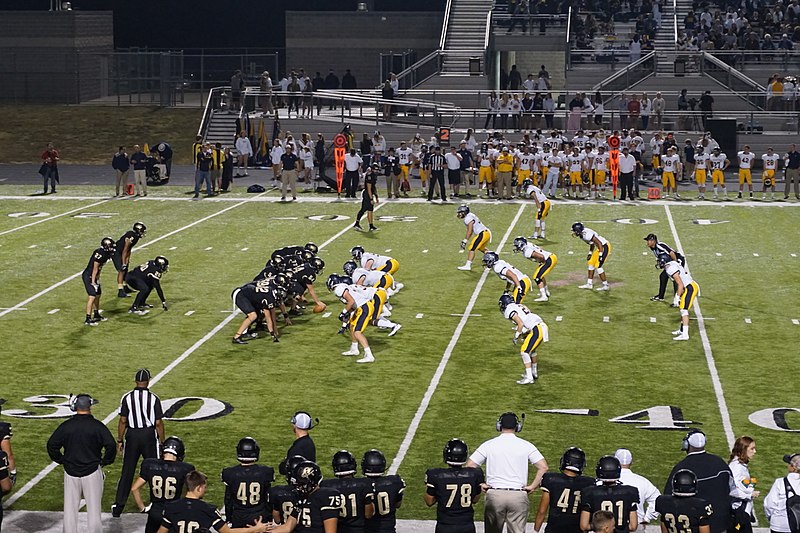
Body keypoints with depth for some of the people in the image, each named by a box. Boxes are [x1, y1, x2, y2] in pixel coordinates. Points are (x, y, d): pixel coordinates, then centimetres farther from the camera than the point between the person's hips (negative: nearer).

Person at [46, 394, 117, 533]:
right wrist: (104, 462, 0)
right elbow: (111, 445, -14)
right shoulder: (97, 426, -9)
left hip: (70, 471, 2)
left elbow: (51, 445, -1)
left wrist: (62, 461, 9)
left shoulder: (65, 426, -2)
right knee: (93, 507, 7)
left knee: (70, 507, 10)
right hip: (92, 472, -2)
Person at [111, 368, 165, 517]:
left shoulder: (127, 398, -6)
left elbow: (123, 421, -3)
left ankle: (118, 506, 9)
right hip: (149, 435, -1)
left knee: (127, 472, 8)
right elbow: (158, 423, -6)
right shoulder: (154, 399, -8)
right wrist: (162, 442, 5)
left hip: (132, 435, 1)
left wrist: (119, 440, 8)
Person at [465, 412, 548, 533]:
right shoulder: (526, 445, 2)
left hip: (494, 495, 1)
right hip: (518, 496, -1)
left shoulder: (488, 445, 3)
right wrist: (533, 486, 1)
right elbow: (543, 467, -5)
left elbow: (469, 466, 0)